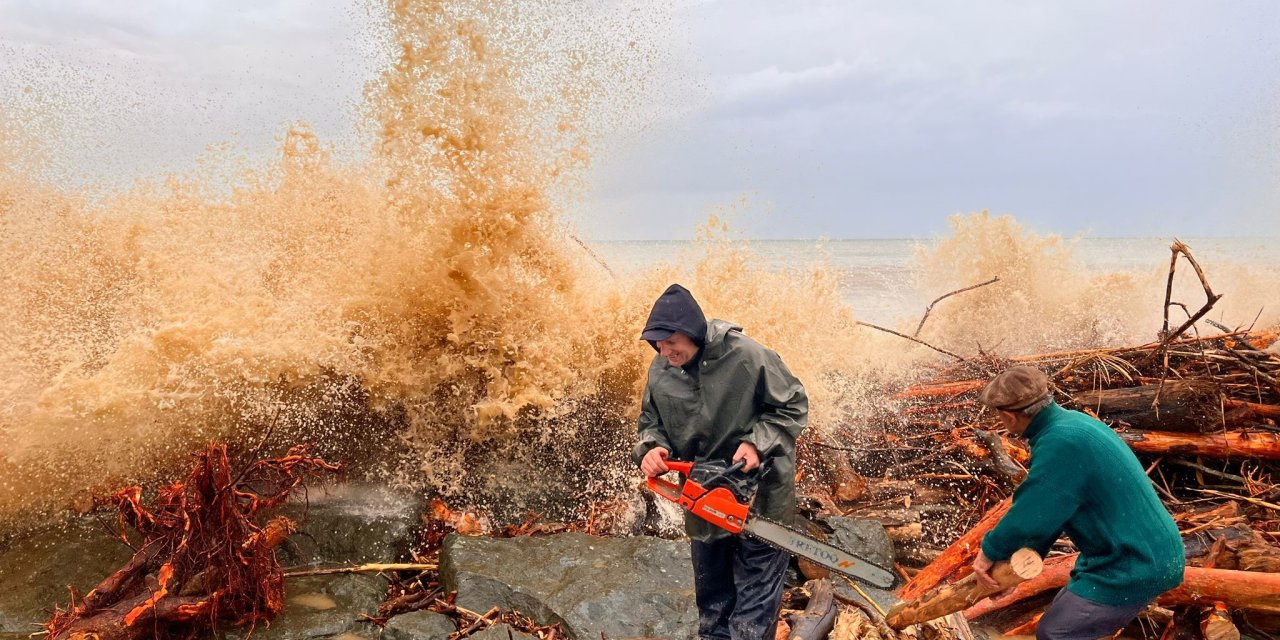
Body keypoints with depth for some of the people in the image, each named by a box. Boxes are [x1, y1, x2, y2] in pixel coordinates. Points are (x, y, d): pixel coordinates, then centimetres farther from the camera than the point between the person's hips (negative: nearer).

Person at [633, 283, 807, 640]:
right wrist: (651, 448, -16)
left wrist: (757, 443, -24)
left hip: (758, 494, -5)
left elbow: (794, 406, -12)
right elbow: (651, 421, 5)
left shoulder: (747, 356, -22)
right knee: (710, 586, 22)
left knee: (755, 591, 6)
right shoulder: (661, 370, -8)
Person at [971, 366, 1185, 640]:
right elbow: (1049, 508, 10)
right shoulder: (1073, 421, 4)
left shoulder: (1061, 444, -27)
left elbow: (1030, 515, -24)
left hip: (1134, 566, -10)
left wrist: (989, 552, -7)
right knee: (1065, 613, 20)